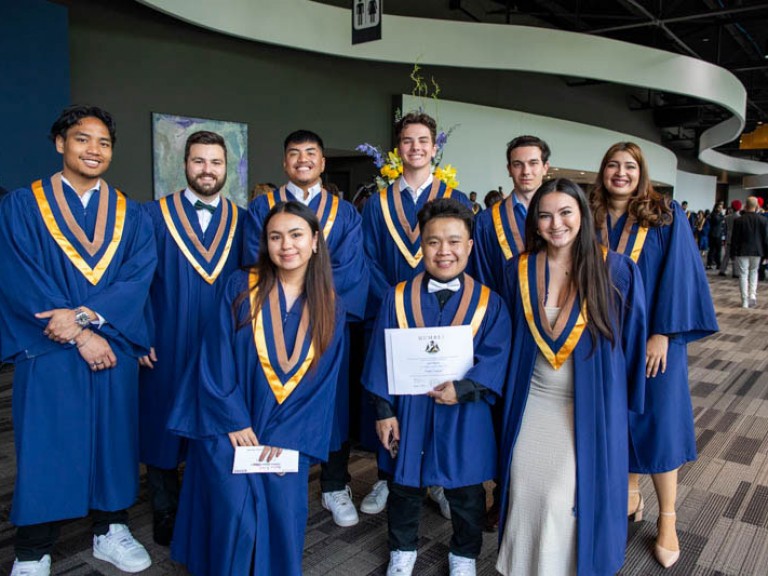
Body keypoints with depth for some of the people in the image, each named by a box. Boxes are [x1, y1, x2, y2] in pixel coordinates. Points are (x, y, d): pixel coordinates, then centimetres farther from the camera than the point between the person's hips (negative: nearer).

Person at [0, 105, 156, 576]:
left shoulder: (131, 214, 8)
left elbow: (139, 275, -4)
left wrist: (87, 316, -19)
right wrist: (79, 338, -15)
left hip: (114, 348, 3)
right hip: (48, 351, -2)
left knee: (114, 440, 10)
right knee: (45, 449, 4)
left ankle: (111, 531, 28)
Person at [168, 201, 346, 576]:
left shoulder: (330, 308, 0)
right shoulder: (241, 287, -5)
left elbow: (322, 382, -2)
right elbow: (217, 359, -7)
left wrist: (284, 436, -10)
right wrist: (234, 421, -12)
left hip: (288, 434, 2)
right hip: (230, 425, -1)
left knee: (284, 514, -6)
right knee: (235, 515, -10)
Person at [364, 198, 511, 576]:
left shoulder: (489, 303, -4)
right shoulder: (397, 298, -2)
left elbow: (494, 358, -11)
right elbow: (382, 359, -2)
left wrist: (462, 389, -25)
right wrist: (384, 410, -6)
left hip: (465, 416, 0)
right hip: (408, 412, 1)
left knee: (465, 492, 16)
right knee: (404, 487, 18)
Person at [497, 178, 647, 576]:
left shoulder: (616, 271, -9)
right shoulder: (519, 271, -1)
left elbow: (631, 338, -1)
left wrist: (623, 403, 3)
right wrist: (509, 392, 7)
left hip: (589, 406, -2)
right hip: (532, 402, 3)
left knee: (561, 496, -7)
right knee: (525, 490, 3)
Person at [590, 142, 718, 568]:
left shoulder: (666, 215, -5)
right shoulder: (591, 219, 3)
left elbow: (678, 274, -10)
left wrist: (662, 333, -15)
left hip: (653, 337, -3)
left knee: (656, 423, 2)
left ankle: (667, 521, 17)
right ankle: (630, 494, 32)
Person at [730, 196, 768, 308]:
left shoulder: (739, 220, -8)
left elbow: (734, 239, -6)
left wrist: (733, 253, 2)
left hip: (742, 252, -2)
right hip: (757, 251, 2)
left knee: (743, 275, 3)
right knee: (754, 272, 19)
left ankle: (745, 301, 2)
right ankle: (752, 295, 5)